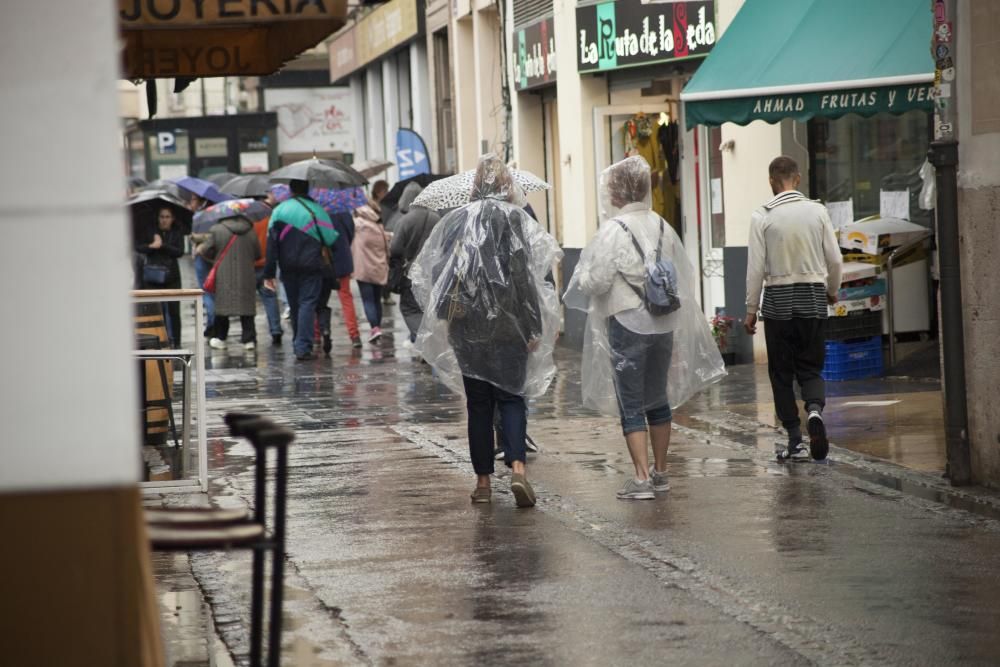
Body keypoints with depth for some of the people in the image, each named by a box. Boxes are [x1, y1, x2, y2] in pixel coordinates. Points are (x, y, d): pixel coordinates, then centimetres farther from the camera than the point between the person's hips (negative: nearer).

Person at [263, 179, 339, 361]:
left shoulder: (278, 211, 4)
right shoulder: (315, 209, -5)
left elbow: (271, 242, 1)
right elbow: (330, 238, -8)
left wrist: (269, 272, 2)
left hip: (288, 267, 3)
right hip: (311, 265, -3)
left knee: (294, 305, 16)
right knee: (308, 303, -5)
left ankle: (298, 344, 23)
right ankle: (303, 347, -16)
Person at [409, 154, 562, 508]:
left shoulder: (455, 221, 3)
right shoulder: (516, 220, -6)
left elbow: (426, 272, 6)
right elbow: (526, 276, -10)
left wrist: (445, 316, 17)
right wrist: (534, 328, -5)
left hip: (467, 329, 2)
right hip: (509, 327, -2)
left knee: (478, 403, 11)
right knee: (511, 397, 5)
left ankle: (483, 481, 12)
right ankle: (517, 467, -15)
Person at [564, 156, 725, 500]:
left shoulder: (614, 230, -14)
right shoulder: (662, 226, 4)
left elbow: (597, 282, -15)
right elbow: (685, 275, 9)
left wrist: (581, 278, 5)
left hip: (628, 325, -6)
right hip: (664, 325, 6)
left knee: (631, 405, -1)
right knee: (659, 399, 16)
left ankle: (641, 478, -6)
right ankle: (660, 471, 25)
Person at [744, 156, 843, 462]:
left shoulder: (762, 216, -6)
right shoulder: (817, 211, -1)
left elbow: (756, 266, -7)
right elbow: (834, 259, 2)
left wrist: (751, 309, 1)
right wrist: (833, 291, 20)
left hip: (778, 299, -2)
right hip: (813, 296, 2)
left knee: (781, 371, 7)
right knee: (810, 367, 10)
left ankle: (794, 439, 5)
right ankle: (815, 408, -20)